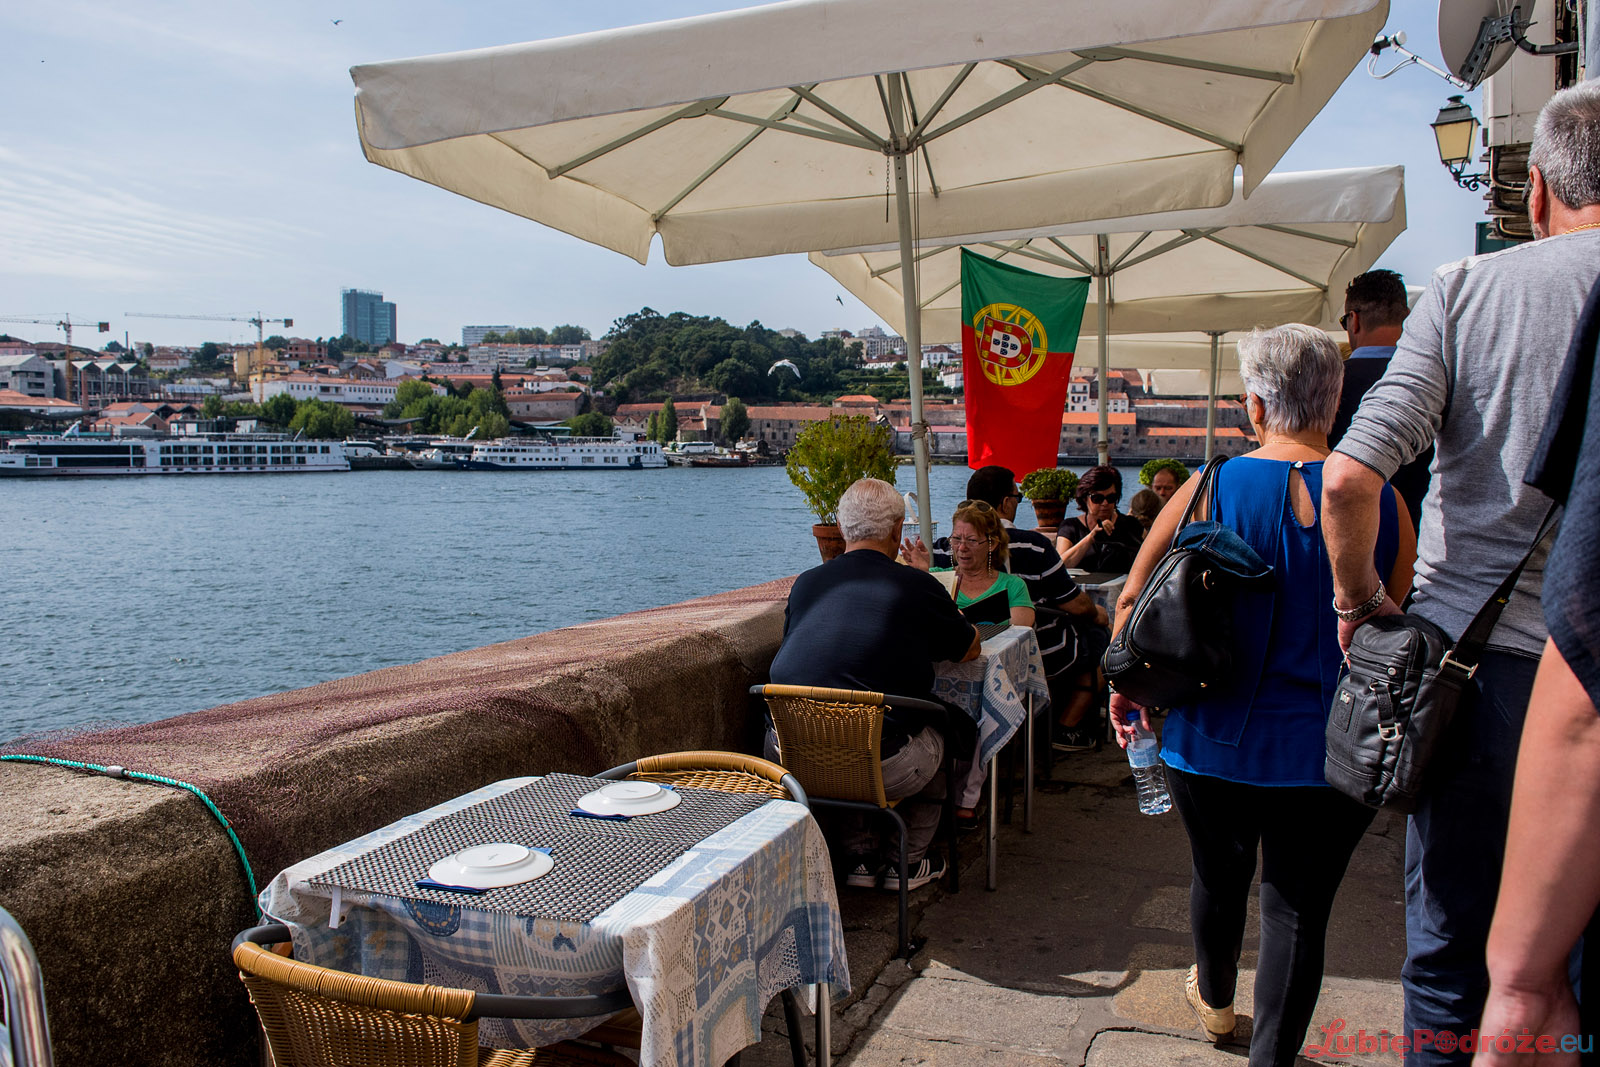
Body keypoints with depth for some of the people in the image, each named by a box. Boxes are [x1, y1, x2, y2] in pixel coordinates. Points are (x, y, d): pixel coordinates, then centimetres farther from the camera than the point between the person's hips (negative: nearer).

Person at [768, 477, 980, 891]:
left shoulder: (806, 583, 8)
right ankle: (908, 861, 32)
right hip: (885, 769, -3)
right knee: (941, 735, 27)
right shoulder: (918, 586, -1)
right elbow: (970, 649, 17)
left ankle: (861, 857, 32)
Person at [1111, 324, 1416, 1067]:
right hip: (1334, 753, -1)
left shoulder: (1209, 490, -10)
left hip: (1216, 743, 1)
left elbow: (1133, 599, -5)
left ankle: (1215, 1001, 49)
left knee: (1219, 879, 23)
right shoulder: (1381, 502, -7)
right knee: (1299, 908, 11)